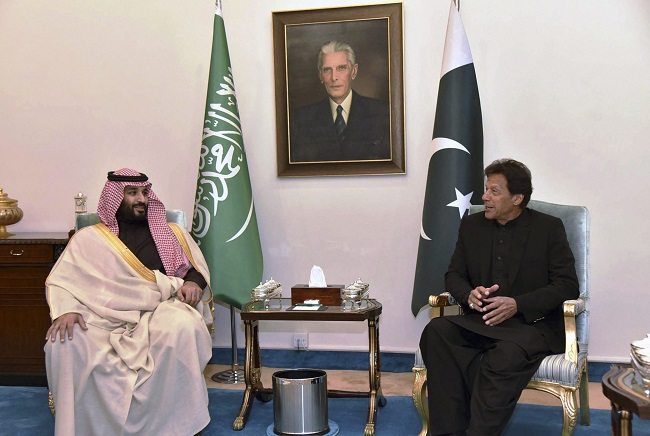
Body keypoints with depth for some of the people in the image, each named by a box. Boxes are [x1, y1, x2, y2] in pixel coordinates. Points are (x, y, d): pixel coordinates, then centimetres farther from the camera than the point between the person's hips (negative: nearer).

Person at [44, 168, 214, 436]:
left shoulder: (171, 234, 19)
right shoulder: (88, 239, 14)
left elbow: (197, 268, 21)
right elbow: (60, 281, 8)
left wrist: (194, 281, -4)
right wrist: (65, 310, -14)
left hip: (159, 313, 0)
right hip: (103, 319, 0)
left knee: (184, 327, -35)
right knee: (63, 343, -30)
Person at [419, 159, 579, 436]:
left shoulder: (549, 228, 1)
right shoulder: (472, 225, 13)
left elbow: (567, 285, -4)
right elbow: (454, 274, 16)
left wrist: (518, 305, -18)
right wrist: (469, 294, -9)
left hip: (532, 323, -4)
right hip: (480, 321, 4)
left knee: (505, 356, -38)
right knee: (436, 331, -27)